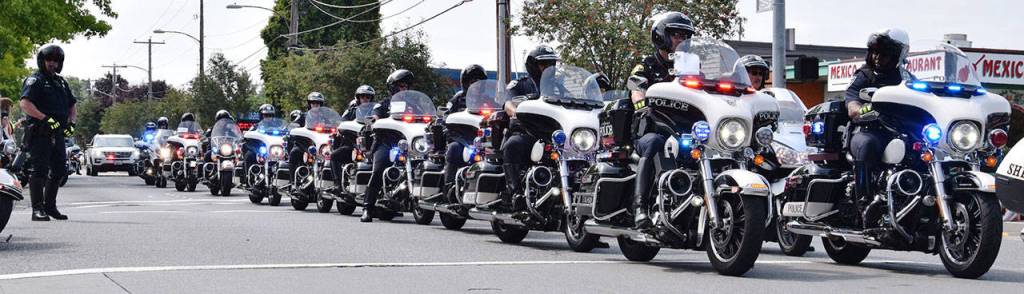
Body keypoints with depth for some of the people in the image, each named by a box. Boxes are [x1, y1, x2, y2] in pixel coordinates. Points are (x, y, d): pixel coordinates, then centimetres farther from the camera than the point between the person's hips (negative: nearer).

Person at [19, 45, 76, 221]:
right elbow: (25, 104, -18)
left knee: (59, 170, 11)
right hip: (40, 133, -8)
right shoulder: (34, 80, -4)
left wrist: (71, 122, 10)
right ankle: (37, 209, -10)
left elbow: (71, 105, 29)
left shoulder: (61, 82, 21)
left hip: (58, 134, 8)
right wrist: (45, 118, -26)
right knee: (40, 170, -10)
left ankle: (50, 206, 22)